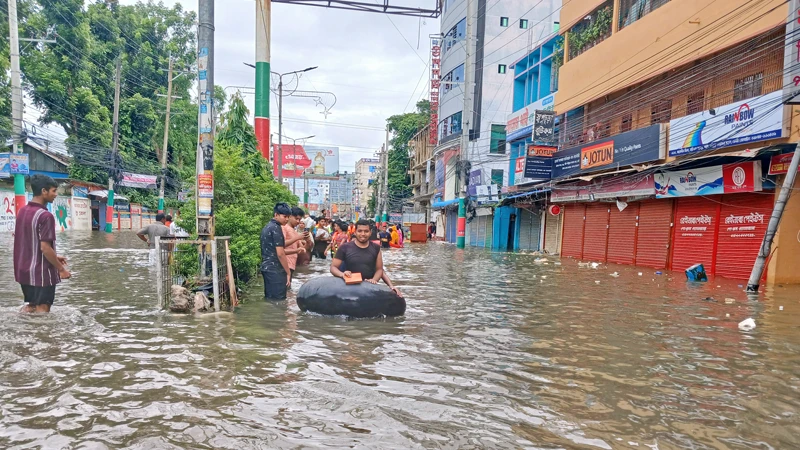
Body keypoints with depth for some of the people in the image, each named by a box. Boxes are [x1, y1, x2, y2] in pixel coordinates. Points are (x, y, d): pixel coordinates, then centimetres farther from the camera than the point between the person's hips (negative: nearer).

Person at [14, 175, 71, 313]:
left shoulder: (22, 211, 8)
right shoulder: (45, 215, -19)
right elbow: (45, 248, -22)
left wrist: (54, 257, 19)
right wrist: (61, 268, -13)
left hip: (24, 271, 8)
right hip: (41, 272, -8)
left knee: (30, 306, 20)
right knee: (42, 309, 2)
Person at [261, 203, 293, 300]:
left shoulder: (267, 227, 14)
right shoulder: (276, 228, -15)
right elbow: (280, 253, -18)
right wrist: (288, 272, -12)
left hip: (266, 267, 10)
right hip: (275, 270, -10)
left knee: (269, 299, 13)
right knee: (278, 300, -5)